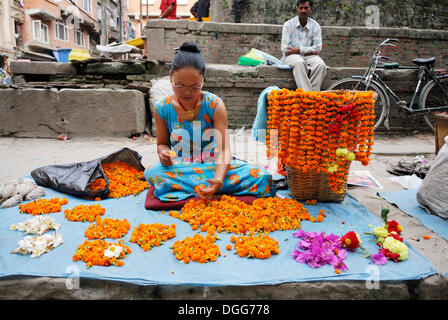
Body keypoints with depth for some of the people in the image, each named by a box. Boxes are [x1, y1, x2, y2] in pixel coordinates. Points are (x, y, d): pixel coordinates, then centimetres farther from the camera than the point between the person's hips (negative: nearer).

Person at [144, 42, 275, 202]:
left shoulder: (214, 105, -11)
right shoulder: (163, 108, -5)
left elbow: (224, 149, -16)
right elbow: (162, 143, 9)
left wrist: (218, 179, -35)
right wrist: (163, 153, -17)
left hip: (214, 164, -1)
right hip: (179, 167, 1)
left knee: (262, 177, -23)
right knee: (152, 172, -33)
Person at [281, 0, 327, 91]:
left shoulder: (315, 26, 8)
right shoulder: (288, 25, 2)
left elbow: (318, 48, -1)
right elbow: (285, 49, -9)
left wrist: (299, 49, -13)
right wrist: (310, 50, -7)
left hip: (309, 56, 2)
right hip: (291, 56, -2)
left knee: (320, 64, -29)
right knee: (299, 62, -36)